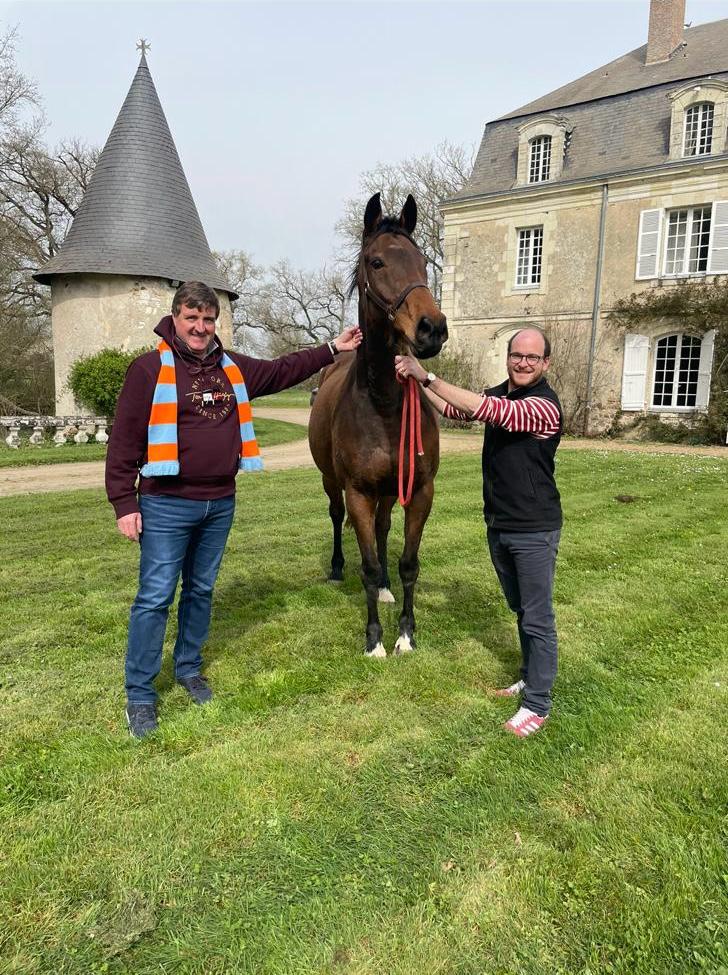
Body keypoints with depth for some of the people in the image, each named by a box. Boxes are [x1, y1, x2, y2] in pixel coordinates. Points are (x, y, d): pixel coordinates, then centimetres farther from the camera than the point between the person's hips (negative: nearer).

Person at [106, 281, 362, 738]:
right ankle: (140, 693, 12)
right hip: (167, 505, -5)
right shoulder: (150, 368, -7)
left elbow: (281, 371, 21)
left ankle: (189, 667, 35)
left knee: (202, 590, 17)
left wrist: (332, 350, 19)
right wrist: (124, 503, -12)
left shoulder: (233, 368, 9)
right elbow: (124, 439, -8)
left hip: (220, 503, 6)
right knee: (155, 598, -1)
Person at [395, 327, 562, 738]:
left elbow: (485, 409, -36)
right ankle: (532, 678, 38)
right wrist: (417, 382, 3)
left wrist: (427, 376, -34)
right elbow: (455, 410, 18)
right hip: (498, 526, 8)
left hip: (534, 531, -8)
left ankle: (538, 705, 13)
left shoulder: (543, 405, -21)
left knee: (538, 619, 2)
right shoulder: (500, 394, 6)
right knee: (521, 610, 21)